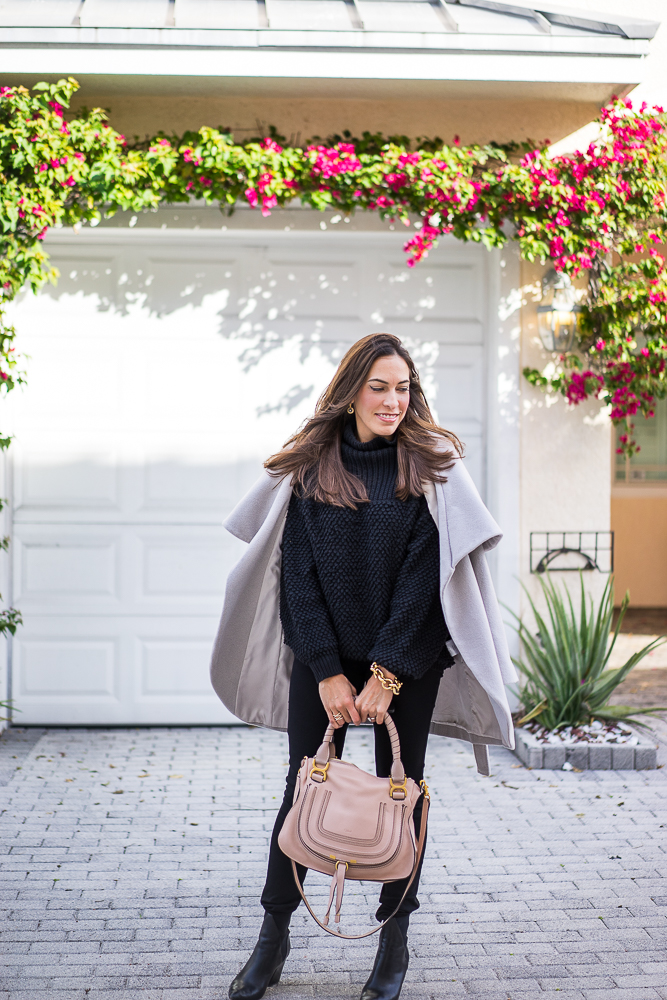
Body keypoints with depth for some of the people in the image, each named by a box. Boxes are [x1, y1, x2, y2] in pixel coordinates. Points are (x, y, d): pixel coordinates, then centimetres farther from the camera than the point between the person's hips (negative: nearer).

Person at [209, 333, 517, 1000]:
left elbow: (423, 574, -8)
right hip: (323, 657, 1)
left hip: (406, 660, -1)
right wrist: (328, 672, -9)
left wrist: (386, 672, -13)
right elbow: (299, 574, -2)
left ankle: (395, 941, 19)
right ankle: (273, 935, 17)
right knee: (304, 788, 4)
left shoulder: (430, 466, -3)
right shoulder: (308, 469, 0)